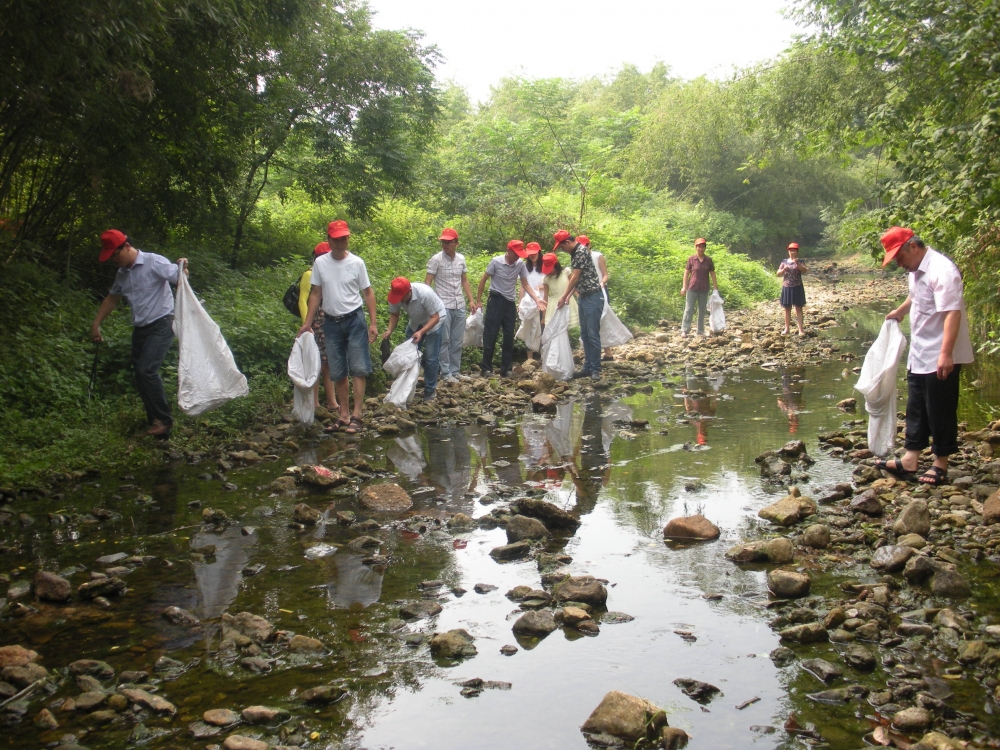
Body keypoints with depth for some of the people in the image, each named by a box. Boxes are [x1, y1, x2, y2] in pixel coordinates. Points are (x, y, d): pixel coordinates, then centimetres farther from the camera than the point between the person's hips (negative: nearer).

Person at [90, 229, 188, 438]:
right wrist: (96, 324, 21)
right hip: (140, 328, 8)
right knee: (139, 374, 7)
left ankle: (164, 419, -7)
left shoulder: (154, 262, -13)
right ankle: (154, 419, 19)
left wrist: (182, 269, -40)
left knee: (146, 370, -19)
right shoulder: (122, 273, 10)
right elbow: (112, 298, 23)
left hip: (161, 325, -8)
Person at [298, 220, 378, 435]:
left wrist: (373, 323, -7)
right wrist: (307, 323, 3)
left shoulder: (356, 263, -4)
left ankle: (356, 415, -4)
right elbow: (316, 294, 8)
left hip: (354, 320, -3)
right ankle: (344, 414, 15)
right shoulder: (320, 263, 2)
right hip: (331, 322, 3)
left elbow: (368, 293, 0)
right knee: (338, 372, 7)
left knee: (359, 368, -7)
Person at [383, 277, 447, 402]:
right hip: (415, 322, 5)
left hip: (434, 320, -5)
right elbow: (394, 314, -7)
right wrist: (390, 330, -25)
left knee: (431, 357, -8)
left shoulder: (425, 293, -39)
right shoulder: (395, 296, -24)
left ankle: (430, 391, 3)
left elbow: (435, 317, -31)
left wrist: (421, 332, -43)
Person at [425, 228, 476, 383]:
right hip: (443, 306, -5)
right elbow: (427, 282, -8)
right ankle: (446, 373, 5)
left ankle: (455, 371, 16)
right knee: (445, 341, -1)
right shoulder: (436, 259, -7)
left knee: (457, 341, 8)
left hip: (460, 306, 5)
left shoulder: (461, 259, 8)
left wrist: (471, 300, 11)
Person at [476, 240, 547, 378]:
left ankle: (506, 370, 15)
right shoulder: (496, 261, -13)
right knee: (490, 335, -4)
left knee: (509, 337, 7)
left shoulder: (520, 264, -4)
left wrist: (537, 299, -9)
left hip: (510, 302, 4)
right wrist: (479, 300, -3)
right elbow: (483, 280, -3)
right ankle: (486, 368, 4)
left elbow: (525, 285, 3)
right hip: (496, 300, -4)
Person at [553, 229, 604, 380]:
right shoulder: (575, 252, 14)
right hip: (583, 297, 10)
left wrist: (563, 297, -8)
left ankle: (595, 369, -2)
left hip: (593, 297, -10)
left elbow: (575, 278, -16)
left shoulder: (581, 251, -16)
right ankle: (588, 367, 16)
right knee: (584, 335, 11)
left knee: (593, 335, -6)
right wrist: (569, 296, 8)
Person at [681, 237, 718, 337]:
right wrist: (684, 286, -5)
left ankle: (701, 331, 16)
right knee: (689, 309, -5)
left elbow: (712, 274, 7)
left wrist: (716, 288, 4)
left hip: (704, 290, 3)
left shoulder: (708, 260, 3)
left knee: (702, 310, 9)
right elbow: (686, 273, 0)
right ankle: (684, 330, -4)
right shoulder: (691, 259, -3)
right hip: (692, 288, -3)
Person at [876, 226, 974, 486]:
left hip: (941, 359, -10)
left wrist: (946, 354, -35)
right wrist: (899, 312, 47)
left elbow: (953, 313, -29)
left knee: (940, 411, 1)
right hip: (919, 356, 10)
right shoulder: (917, 270, 9)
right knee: (916, 409, 12)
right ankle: (909, 462, 17)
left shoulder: (941, 270, -22)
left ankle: (940, 466, 12)